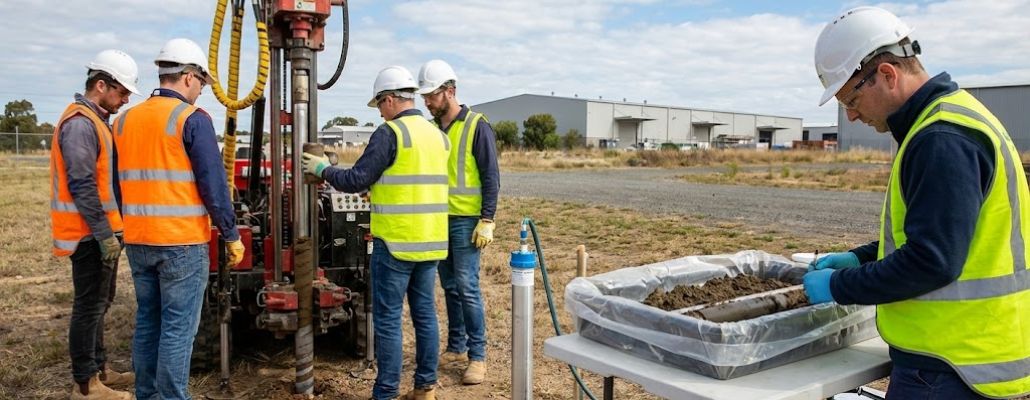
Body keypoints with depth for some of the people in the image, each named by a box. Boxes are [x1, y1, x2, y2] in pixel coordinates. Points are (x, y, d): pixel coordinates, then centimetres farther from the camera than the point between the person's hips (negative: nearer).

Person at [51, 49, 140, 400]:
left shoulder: (96, 121, 15)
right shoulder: (80, 123, -17)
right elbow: (82, 186, -23)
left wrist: (112, 228, 19)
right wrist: (104, 234, -22)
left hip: (100, 232, 10)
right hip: (91, 235, -10)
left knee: (99, 303, 18)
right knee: (89, 306, -2)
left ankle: (99, 368, 30)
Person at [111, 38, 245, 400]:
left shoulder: (124, 120, 11)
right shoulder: (192, 118, -10)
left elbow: (118, 184, 16)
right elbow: (213, 187, -13)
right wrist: (232, 236, -5)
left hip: (137, 241, 7)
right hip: (182, 241, -7)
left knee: (147, 321, 16)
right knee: (178, 328, 0)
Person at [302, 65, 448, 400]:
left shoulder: (389, 133, -11)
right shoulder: (438, 136, 12)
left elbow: (355, 180, -10)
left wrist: (322, 169, 6)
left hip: (396, 243, -7)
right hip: (432, 241, 7)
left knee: (387, 319, 2)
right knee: (425, 313, 13)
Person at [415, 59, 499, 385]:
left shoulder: (477, 126, -8)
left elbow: (491, 178, -10)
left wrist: (487, 221, -16)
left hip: (466, 220, -6)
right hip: (439, 220, 6)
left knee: (467, 288, -6)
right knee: (450, 287, 12)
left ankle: (477, 355, 4)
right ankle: (456, 346, 24)